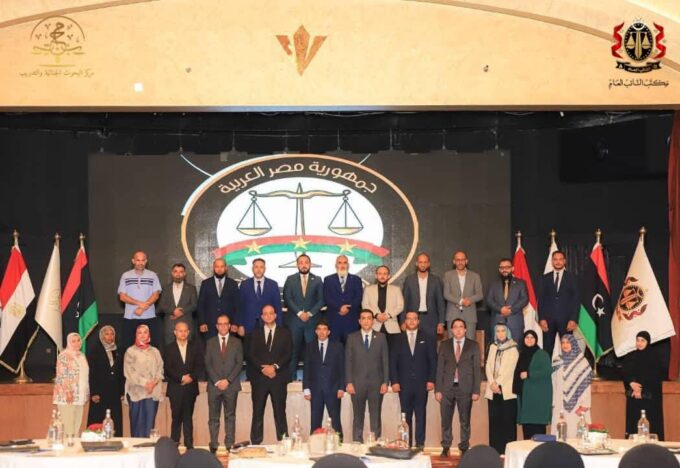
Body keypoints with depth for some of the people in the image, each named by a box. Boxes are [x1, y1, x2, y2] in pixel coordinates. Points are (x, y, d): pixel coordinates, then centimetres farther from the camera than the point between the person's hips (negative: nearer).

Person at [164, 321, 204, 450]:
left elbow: (200, 365, 5)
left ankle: (189, 444, 3)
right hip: (175, 388, -1)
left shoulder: (195, 347, 10)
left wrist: (191, 376, -12)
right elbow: (167, 369, -2)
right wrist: (181, 378, -13)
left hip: (190, 387, 1)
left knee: (188, 417, 2)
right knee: (176, 417, -1)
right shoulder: (169, 348, 5)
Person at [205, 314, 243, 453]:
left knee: (230, 416, 1)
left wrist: (228, 380, -9)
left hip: (231, 385, 0)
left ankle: (229, 445, 2)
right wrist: (217, 381, -8)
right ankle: (214, 445, 1)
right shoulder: (210, 343, 10)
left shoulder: (237, 342, 9)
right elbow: (208, 364, 4)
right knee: (213, 417, 0)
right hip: (214, 385, 0)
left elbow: (239, 363, 2)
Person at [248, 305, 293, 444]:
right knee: (257, 412, -1)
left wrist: (275, 367, -12)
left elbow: (288, 354, 1)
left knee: (280, 412, -2)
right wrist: (263, 368, -11)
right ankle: (255, 443, 1)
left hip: (278, 377, -1)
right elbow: (251, 355, 5)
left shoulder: (285, 333, 10)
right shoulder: (256, 334, 14)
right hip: (259, 378, 1)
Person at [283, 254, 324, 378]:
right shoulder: (290, 279, 9)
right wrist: (299, 313, -9)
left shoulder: (317, 280, 10)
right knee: (294, 351, -2)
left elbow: (321, 300, 4)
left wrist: (310, 313, -8)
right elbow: (287, 299, 1)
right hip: (294, 320, 0)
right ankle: (292, 378, 3)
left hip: (312, 320, 0)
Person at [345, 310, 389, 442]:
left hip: (376, 383, 0)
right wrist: (349, 382, -4)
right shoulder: (352, 338, 7)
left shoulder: (381, 337, 8)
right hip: (358, 383, 0)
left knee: (375, 417, 1)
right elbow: (348, 361, 4)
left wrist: (385, 382, -2)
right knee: (358, 417, 4)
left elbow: (385, 360, 5)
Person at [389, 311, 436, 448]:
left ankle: (420, 443, 5)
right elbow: (393, 361, 6)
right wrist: (394, 381, -3)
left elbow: (433, 360, 5)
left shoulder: (427, 338, 8)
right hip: (404, 384, 0)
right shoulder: (398, 339, 9)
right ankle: (406, 444, 3)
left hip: (422, 383, 0)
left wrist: (431, 380, -4)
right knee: (406, 415, 1)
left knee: (420, 414, 1)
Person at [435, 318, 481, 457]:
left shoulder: (473, 346, 5)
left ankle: (464, 448, 11)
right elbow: (440, 368, 6)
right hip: (447, 387, 1)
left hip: (465, 388, -1)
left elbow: (477, 369, 2)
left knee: (465, 421, 4)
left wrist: (476, 391, -5)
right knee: (446, 420, 4)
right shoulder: (444, 345, 9)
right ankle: (445, 447, 14)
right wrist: (438, 389, 0)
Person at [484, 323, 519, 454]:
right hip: (493, 390, 4)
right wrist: (492, 383, -6)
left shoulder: (513, 348, 0)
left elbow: (509, 369, -8)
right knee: (494, 420, 2)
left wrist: (498, 383, -12)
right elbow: (488, 366, 9)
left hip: (507, 389, -4)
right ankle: (495, 450, 6)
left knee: (507, 421, -6)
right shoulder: (493, 347, 16)